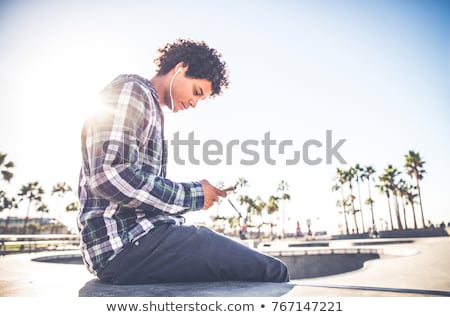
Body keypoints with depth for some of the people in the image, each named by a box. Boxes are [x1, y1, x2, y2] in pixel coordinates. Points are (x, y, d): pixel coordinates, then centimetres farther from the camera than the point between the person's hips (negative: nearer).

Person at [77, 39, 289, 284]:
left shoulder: (151, 107, 25)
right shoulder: (131, 90, -4)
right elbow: (110, 177, -19)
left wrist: (200, 192, 10)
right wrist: (191, 195, -10)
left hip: (139, 234, 10)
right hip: (126, 240, -10)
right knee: (272, 271, -17)